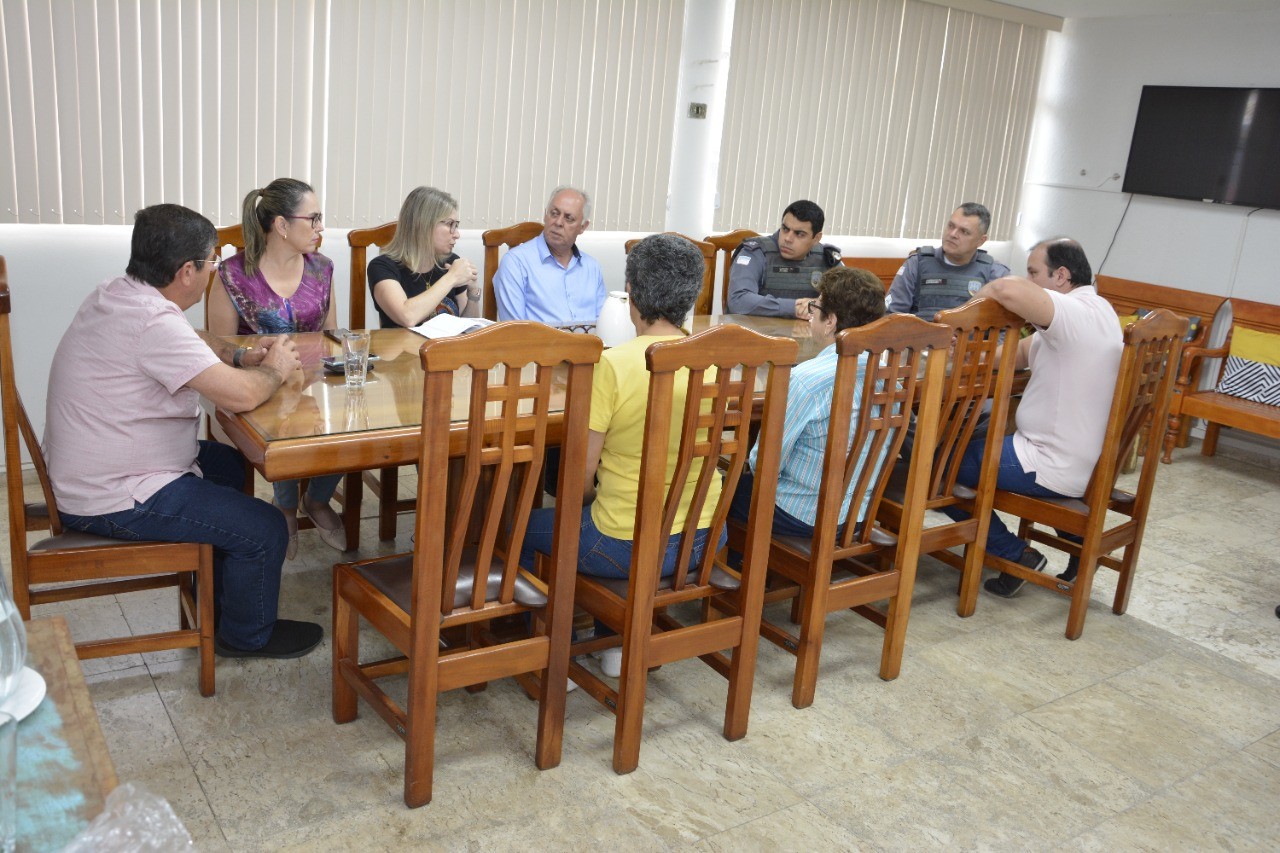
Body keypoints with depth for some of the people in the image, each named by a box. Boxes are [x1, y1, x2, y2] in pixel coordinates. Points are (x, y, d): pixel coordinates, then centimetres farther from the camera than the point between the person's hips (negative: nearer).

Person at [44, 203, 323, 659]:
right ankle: (246, 635, 18)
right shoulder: (152, 321, -29)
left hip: (87, 471, 11)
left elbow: (190, 341, 21)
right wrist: (275, 369, -11)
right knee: (265, 529, -8)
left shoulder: (118, 294, 3)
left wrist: (240, 355, 3)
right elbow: (242, 395, -32)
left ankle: (216, 599, 37)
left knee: (229, 464, 26)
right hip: (113, 500, -11)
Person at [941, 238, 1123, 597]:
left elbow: (1009, 289, -42)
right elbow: (1019, 353, 12)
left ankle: (1014, 554, 2)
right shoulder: (1095, 309, 11)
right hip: (1088, 461, 10)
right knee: (978, 438, 32)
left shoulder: (1075, 312, -23)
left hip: (1055, 469, -10)